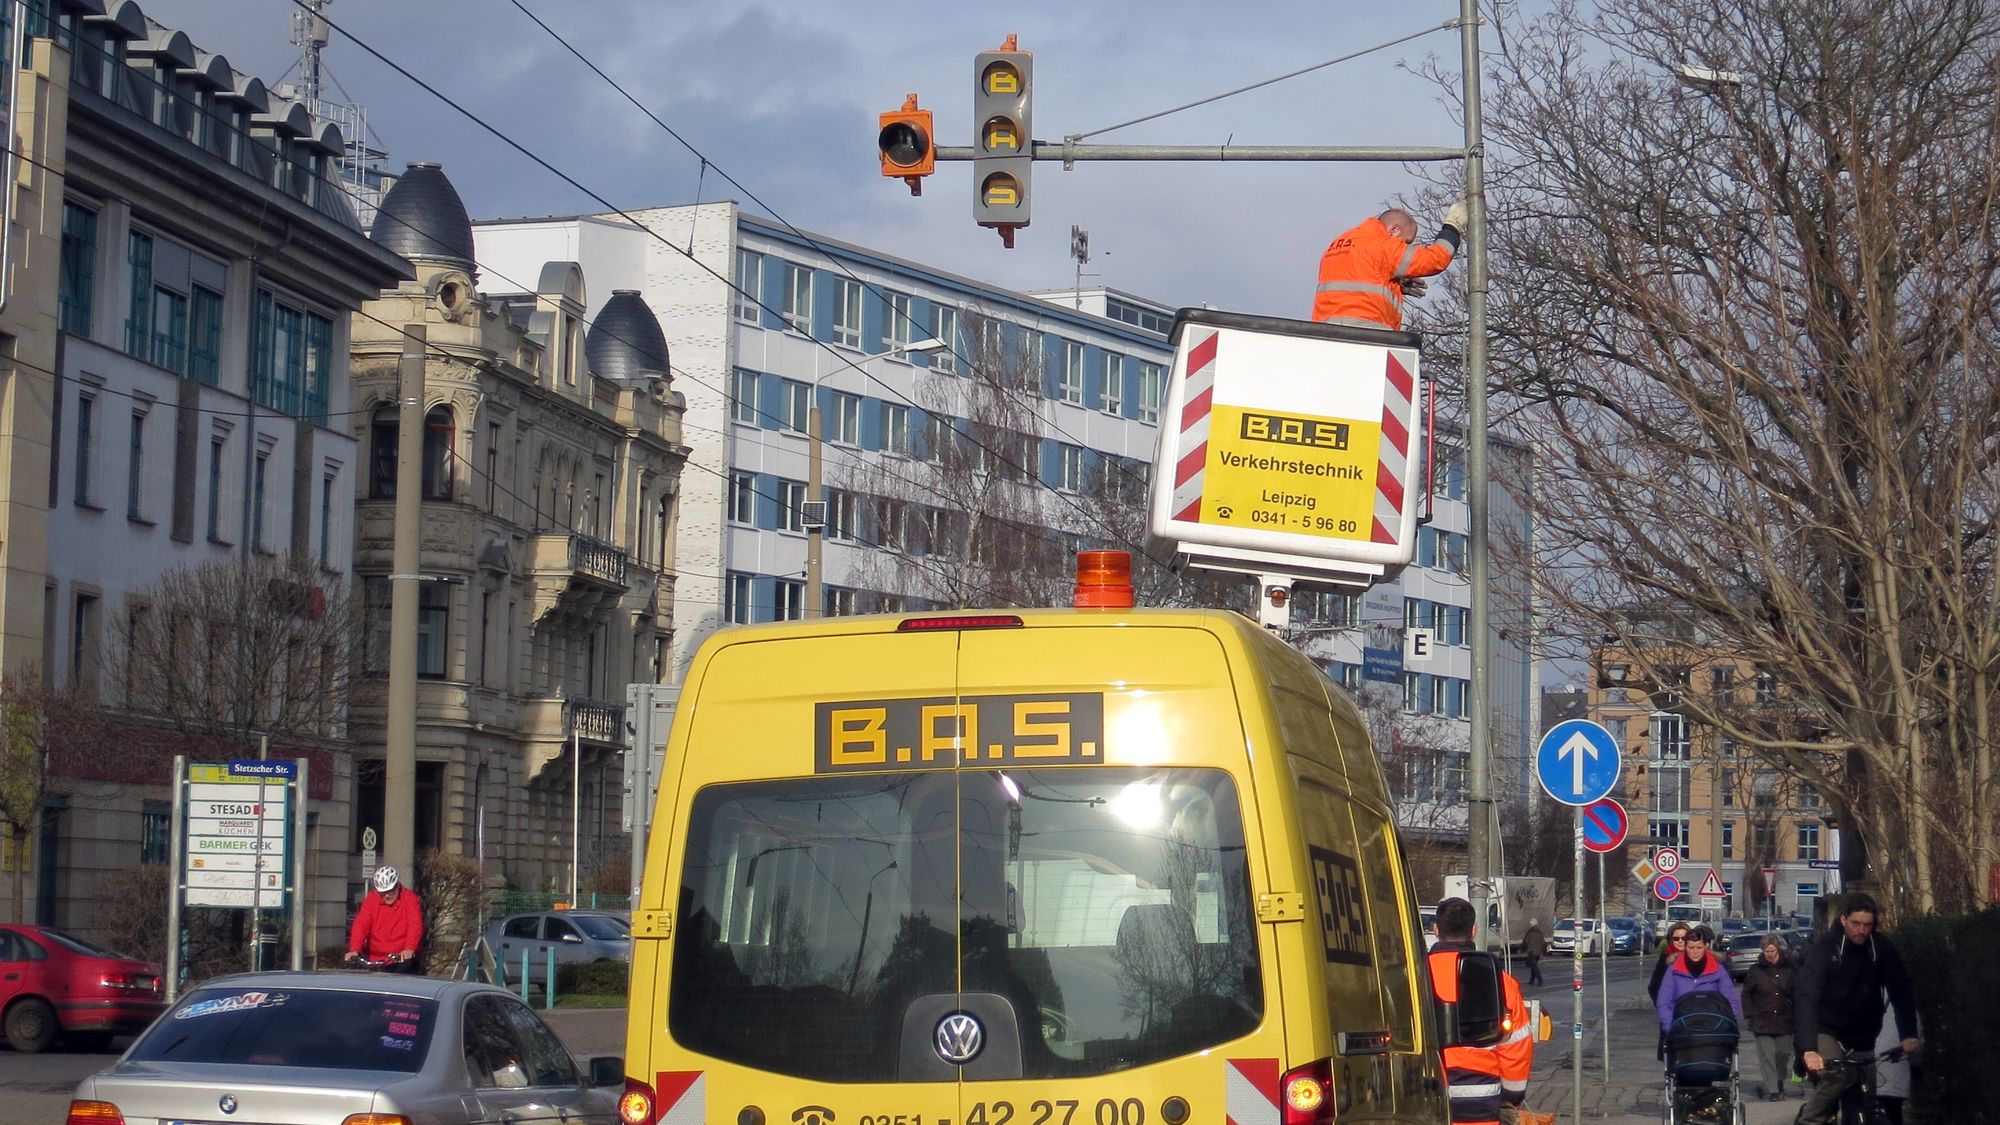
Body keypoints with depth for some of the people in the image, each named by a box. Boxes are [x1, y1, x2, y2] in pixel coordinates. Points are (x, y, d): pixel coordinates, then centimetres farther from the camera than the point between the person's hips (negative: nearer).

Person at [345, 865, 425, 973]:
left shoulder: (410, 898, -5)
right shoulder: (371, 899, 1)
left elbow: (415, 926, -19)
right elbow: (361, 925, -10)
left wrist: (409, 949, -37)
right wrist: (354, 949, -27)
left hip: (401, 960, -2)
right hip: (375, 961, 2)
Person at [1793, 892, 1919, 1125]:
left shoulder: (1882, 948, -9)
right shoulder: (1824, 949, -20)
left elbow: (1900, 991, -9)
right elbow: (1805, 999, -28)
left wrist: (1908, 1034, -26)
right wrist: (1809, 1049, -40)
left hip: (1863, 1037, 4)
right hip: (1827, 1032, -4)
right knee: (1834, 1080, -29)